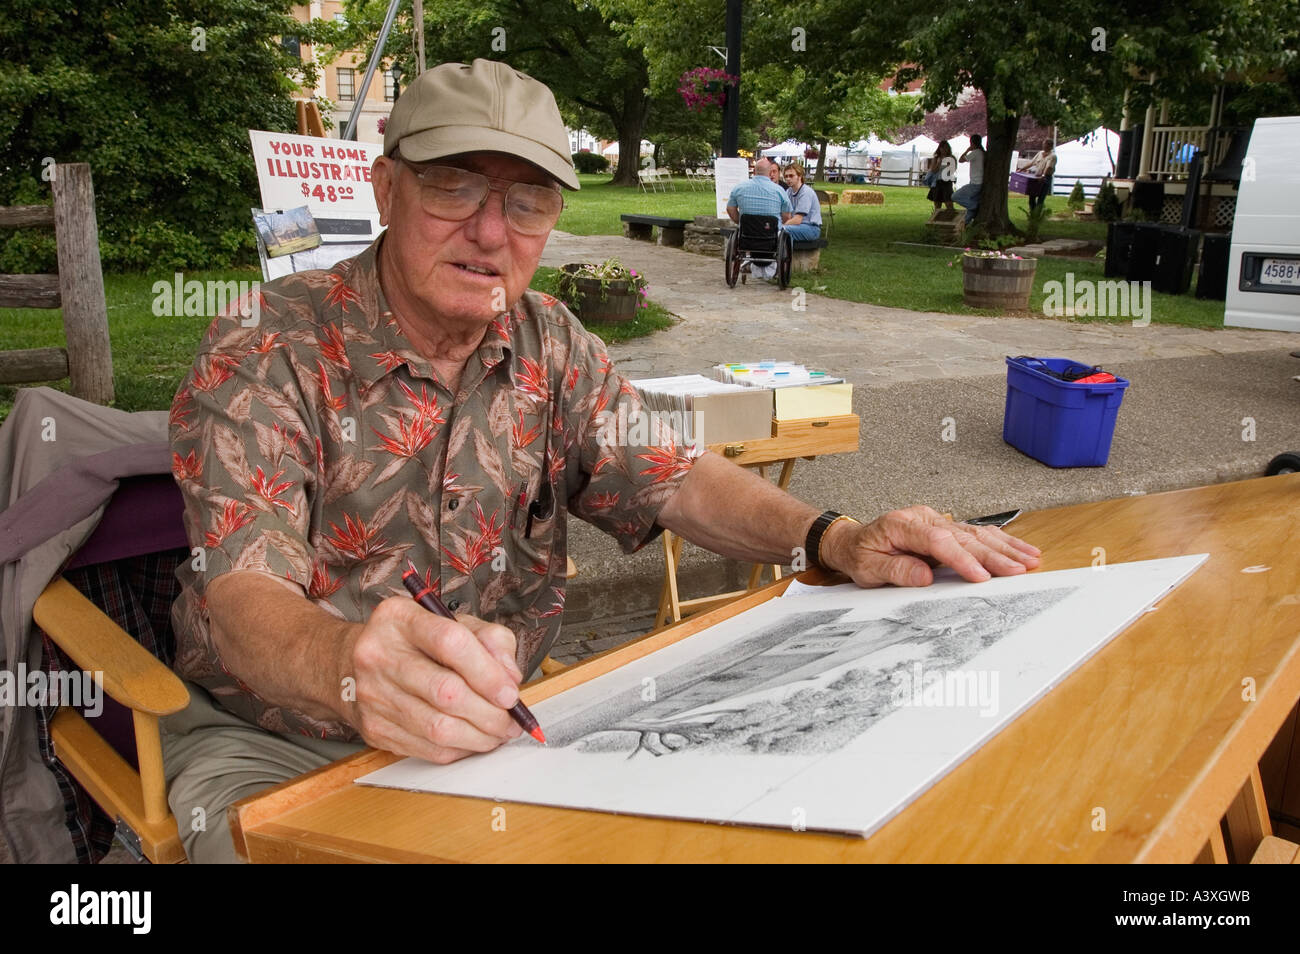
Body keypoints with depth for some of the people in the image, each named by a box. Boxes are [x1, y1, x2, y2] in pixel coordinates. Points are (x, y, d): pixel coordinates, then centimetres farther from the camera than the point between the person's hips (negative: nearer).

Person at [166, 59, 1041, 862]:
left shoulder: (550, 345, 1)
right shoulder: (262, 358, -15)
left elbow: (672, 479, 0)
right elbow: (245, 595, -26)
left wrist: (834, 538, -18)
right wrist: (350, 669, -50)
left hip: (497, 723, 4)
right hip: (271, 743, -3)